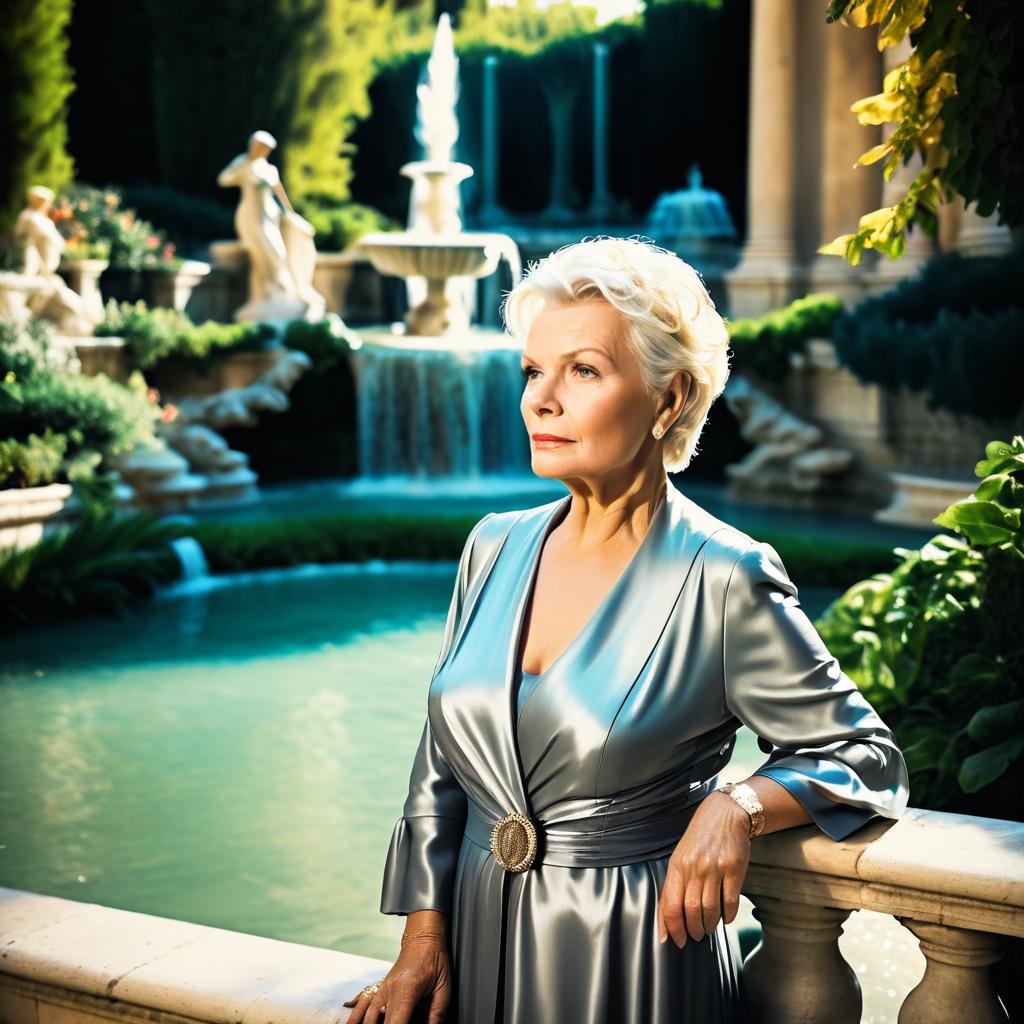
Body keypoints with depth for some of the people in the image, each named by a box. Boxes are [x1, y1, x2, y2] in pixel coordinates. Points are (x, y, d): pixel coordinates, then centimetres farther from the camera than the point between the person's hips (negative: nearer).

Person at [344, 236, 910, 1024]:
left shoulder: (725, 580, -14)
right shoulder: (496, 548, 1)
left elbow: (866, 755, -7)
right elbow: (440, 767, 7)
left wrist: (740, 806, -23)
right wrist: (424, 944, 3)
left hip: (640, 960, -4)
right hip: (480, 948, 5)